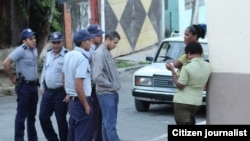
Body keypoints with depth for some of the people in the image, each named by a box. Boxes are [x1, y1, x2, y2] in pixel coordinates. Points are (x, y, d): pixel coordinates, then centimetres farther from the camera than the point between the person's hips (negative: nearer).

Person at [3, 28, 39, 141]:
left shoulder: (35, 50, 9)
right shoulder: (21, 50, -16)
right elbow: (6, 63, -21)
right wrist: (12, 78, -13)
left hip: (34, 85, 8)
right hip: (24, 86, -8)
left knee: (32, 114, 14)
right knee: (22, 114, -3)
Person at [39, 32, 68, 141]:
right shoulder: (48, 54, 9)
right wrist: (42, 87, 17)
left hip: (60, 93, -7)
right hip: (48, 92, 7)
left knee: (61, 120, 2)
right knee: (43, 117, 8)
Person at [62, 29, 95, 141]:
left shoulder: (69, 55, 6)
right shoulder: (82, 58, -20)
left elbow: (64, 78, 16)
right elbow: (78, 86, -25)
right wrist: (86, 105, -17)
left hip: (72, 101, 9)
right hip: (80, 101, -9)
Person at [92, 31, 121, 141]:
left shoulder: (107, 52, 12)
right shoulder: (99, 54, -16)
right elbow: (97, 77, -23)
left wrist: (115, 85, 8)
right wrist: (111, 84, -12)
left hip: (112, 93, 9)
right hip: (106, 93, -9)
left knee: (107, 122, 13)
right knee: (110, 123, -9)